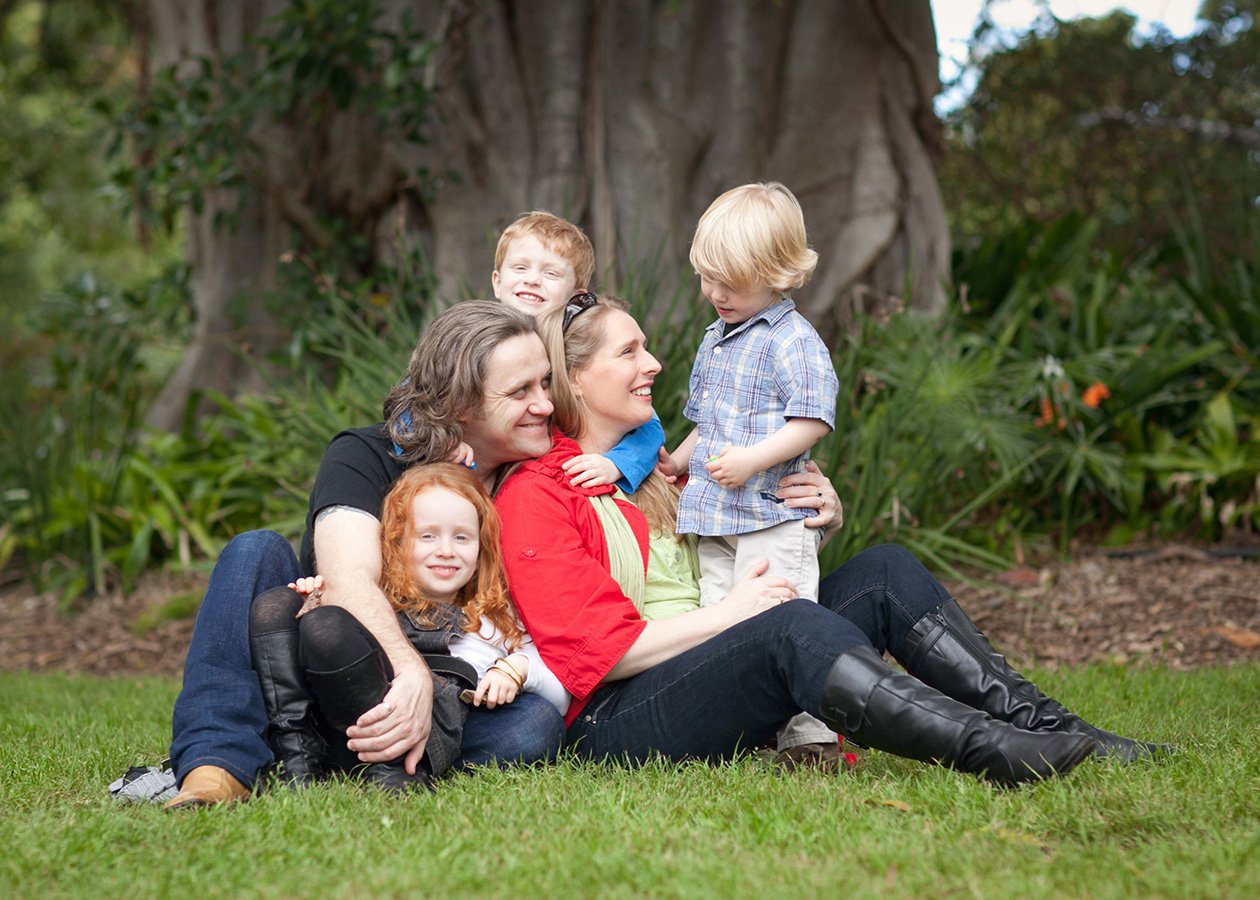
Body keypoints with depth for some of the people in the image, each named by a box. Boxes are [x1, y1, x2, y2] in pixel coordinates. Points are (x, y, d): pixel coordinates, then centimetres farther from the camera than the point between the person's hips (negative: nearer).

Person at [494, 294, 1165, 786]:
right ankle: (993, 753, -43)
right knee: (791, 627, -35)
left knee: (883, 574, -4)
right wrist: (731, 611, -13)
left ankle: (1040, 722, -14)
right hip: (613, 724, -9)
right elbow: (601, 649, -15)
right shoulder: (533, 493, -5)